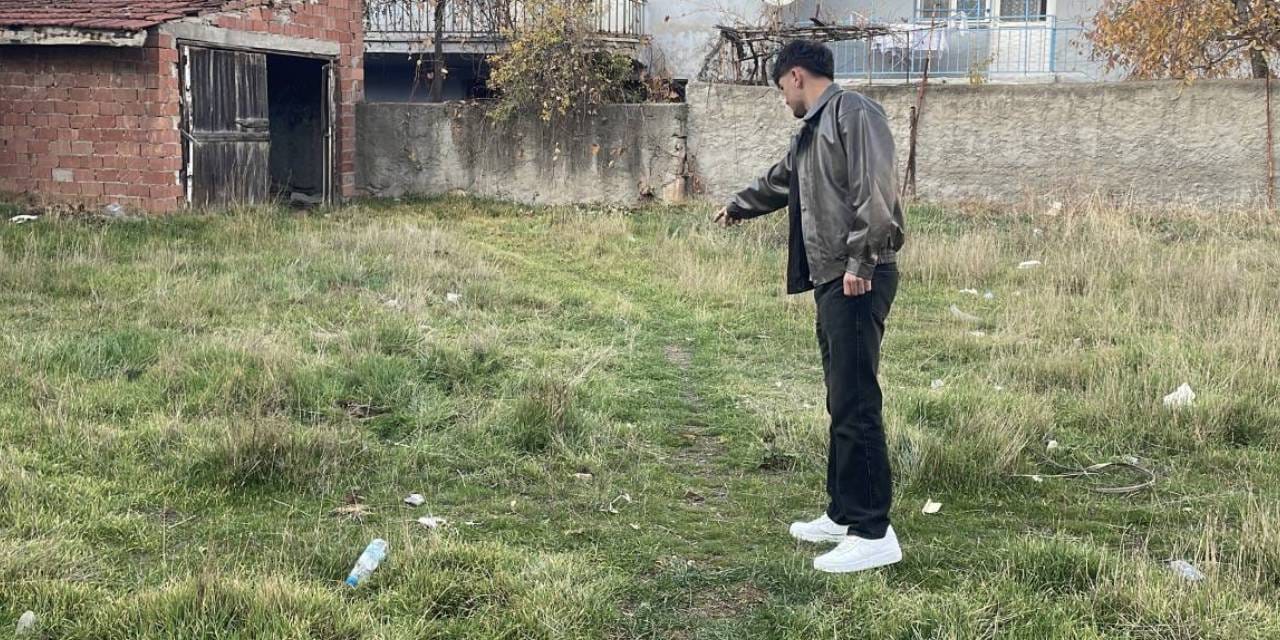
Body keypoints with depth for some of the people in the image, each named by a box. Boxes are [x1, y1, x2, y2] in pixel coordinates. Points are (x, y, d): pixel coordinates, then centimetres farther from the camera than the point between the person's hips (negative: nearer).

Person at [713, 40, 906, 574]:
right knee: (842, 403, 13)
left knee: (856, 405, -10)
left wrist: (860, 261, -23)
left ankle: (873, 533, -7)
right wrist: (738, 207, 57)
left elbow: (875, 190, -20)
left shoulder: (852, 113, -8)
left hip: (858, 280, -10)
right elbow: (778, 181, 41)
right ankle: (843, 514, 21)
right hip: (830, 280, 10)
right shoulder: (812, 131, 23)